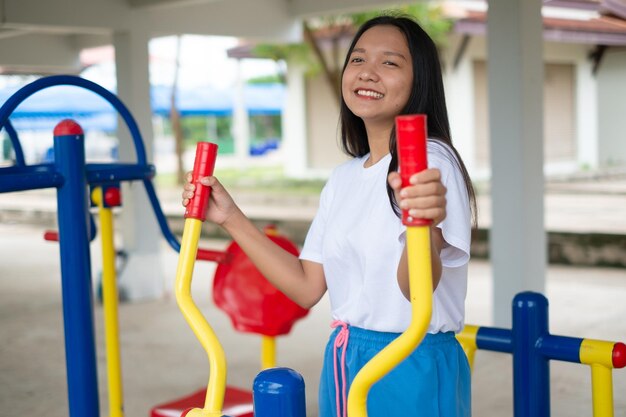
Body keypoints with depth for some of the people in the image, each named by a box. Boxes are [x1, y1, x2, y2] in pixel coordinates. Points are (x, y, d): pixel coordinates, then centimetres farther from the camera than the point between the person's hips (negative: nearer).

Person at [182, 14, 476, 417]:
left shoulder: (432, 160, -14)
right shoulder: (343, 178, 8)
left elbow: (417, 288, -25)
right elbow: (307, 286, 6)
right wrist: (231, 218, 5)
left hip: (415, 368, -7)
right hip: (343, 362, 7)